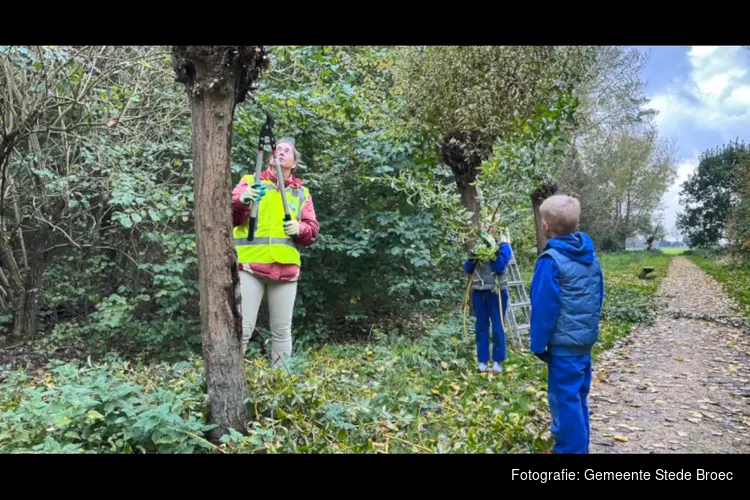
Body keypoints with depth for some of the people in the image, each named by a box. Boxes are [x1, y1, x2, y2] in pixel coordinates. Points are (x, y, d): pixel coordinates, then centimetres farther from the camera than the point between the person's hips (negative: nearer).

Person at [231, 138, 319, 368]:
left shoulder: (302, 192, 18)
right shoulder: (251, 181, 11)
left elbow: (313, 231, 12)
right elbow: (231, 217, -2)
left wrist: (299, 229, -11)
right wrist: (241, 201, -24)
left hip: (286, 268, 3)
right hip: (250, 265, -2)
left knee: (282, 331, 6)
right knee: (242, 328, -6)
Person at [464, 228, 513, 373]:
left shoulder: (503, 247, -3)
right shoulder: (478, 247, 8)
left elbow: (500, 267, -15)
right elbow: (468, 269, 6)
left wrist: (493, 250, -20)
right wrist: (472, 257, -13)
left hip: (497, 292, -4)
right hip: (478, 292, 4)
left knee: (498, 327, 2)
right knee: (481, 327, 8)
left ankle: (498, 361, 11)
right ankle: (482, 360, 14)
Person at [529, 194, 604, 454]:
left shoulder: (551, 260, -19)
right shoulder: (590, 254, 6)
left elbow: (544, 307, -18)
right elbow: (599, 295, 14)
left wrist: (538, 343, -10)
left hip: (564, 342, -8)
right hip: (586, 337, 8)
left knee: (564, 398, 2)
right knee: (577, 396, 19)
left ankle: (570, 449, 11)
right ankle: (577, 446, 31)